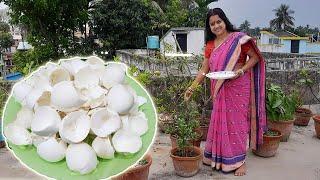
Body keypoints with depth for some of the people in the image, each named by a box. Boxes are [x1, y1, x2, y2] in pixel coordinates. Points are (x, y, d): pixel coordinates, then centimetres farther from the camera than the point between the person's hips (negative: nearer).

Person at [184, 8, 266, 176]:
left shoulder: (238, 38, -6)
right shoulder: (210, 45, 8)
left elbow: (255, 57, -3)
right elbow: (204, 70, 9)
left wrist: (241, 70, -18)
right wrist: (192, 87, 4)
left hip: (238, 87, -4)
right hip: (219, 90, 5)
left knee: (237, 121, 2)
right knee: (220, 121, 11)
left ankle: (240, 160, 15)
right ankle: (219, 157, 27)